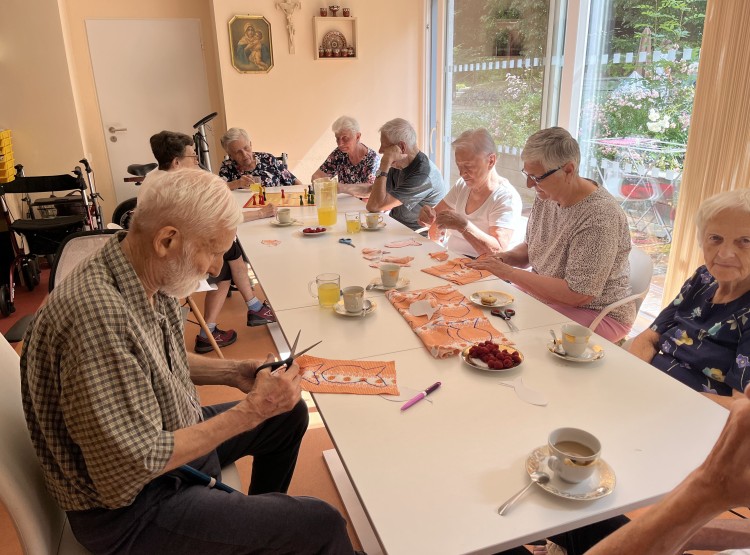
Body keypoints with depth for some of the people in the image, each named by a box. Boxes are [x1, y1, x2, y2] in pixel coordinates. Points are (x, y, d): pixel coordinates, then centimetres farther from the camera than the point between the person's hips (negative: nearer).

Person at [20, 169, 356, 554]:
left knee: (288, 416, 21)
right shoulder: (98, 314, -34)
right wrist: (250, 412, -25)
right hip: (130, 509, -9)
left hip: (170, 436, 9)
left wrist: (232, 372, -2)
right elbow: (134, 469, -29)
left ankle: (260, 521, 42)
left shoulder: (150, 280, -7)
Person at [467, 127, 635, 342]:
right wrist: (507, 257, -7)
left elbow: (577, 294, -26)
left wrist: (509, 272, -24)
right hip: (544, 293, 8)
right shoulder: (546, 196, 0)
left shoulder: (600, 216, -25)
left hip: (597, 314, -7)